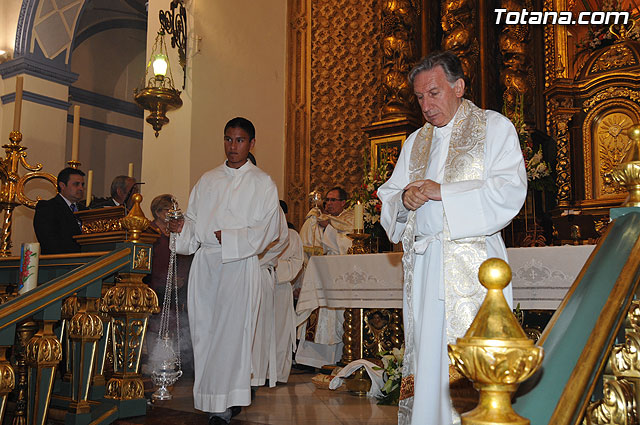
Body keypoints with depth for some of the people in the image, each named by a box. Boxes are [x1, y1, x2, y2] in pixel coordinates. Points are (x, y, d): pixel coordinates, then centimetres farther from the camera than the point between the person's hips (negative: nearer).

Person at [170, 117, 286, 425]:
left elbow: (265, 231, -3)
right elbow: (194, 220, 17)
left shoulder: (262, 183, 5)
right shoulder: (207, 180, 18)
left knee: (230, 330, -9)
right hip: (205, 263, 5)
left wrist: (229, 237, -11)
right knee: (204, 329, 2)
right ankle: (210, 399, 11)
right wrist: (182, 227, -5)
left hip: (239, 264, -4)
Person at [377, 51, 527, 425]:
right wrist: (404, 199, -6)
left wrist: (441, 192, -11)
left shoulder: (494, 127, 6)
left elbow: (509, 190, -8)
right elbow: (388, 198, 18)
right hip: (422, 264, 5)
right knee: (426, 356, 5)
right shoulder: (416, 142, 22)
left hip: (473, 263, -5)